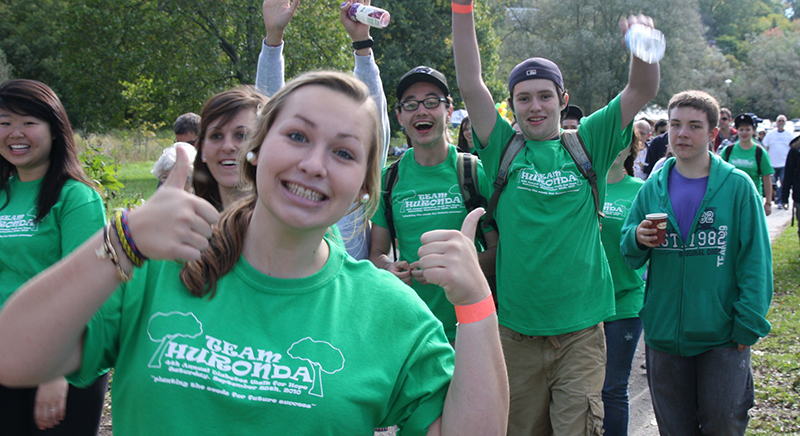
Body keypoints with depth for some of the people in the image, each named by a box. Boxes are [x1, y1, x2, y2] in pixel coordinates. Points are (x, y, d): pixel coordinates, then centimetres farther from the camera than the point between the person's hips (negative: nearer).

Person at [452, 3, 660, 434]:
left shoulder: (587, 145, 5)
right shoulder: (504, 149, 4)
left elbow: (642, 90, -1)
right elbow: (470, 84, -5)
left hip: (580, 329, -1)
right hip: (516, 329, 1)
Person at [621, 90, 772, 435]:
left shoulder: (738, 186, -4)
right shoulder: (653, 188, 5)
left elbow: (755, 260, -4)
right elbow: (629, 256, 8)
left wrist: (748, 325, -8)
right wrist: (637, 239, -15)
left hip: (722, 336, -3)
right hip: (664, 332, 3)